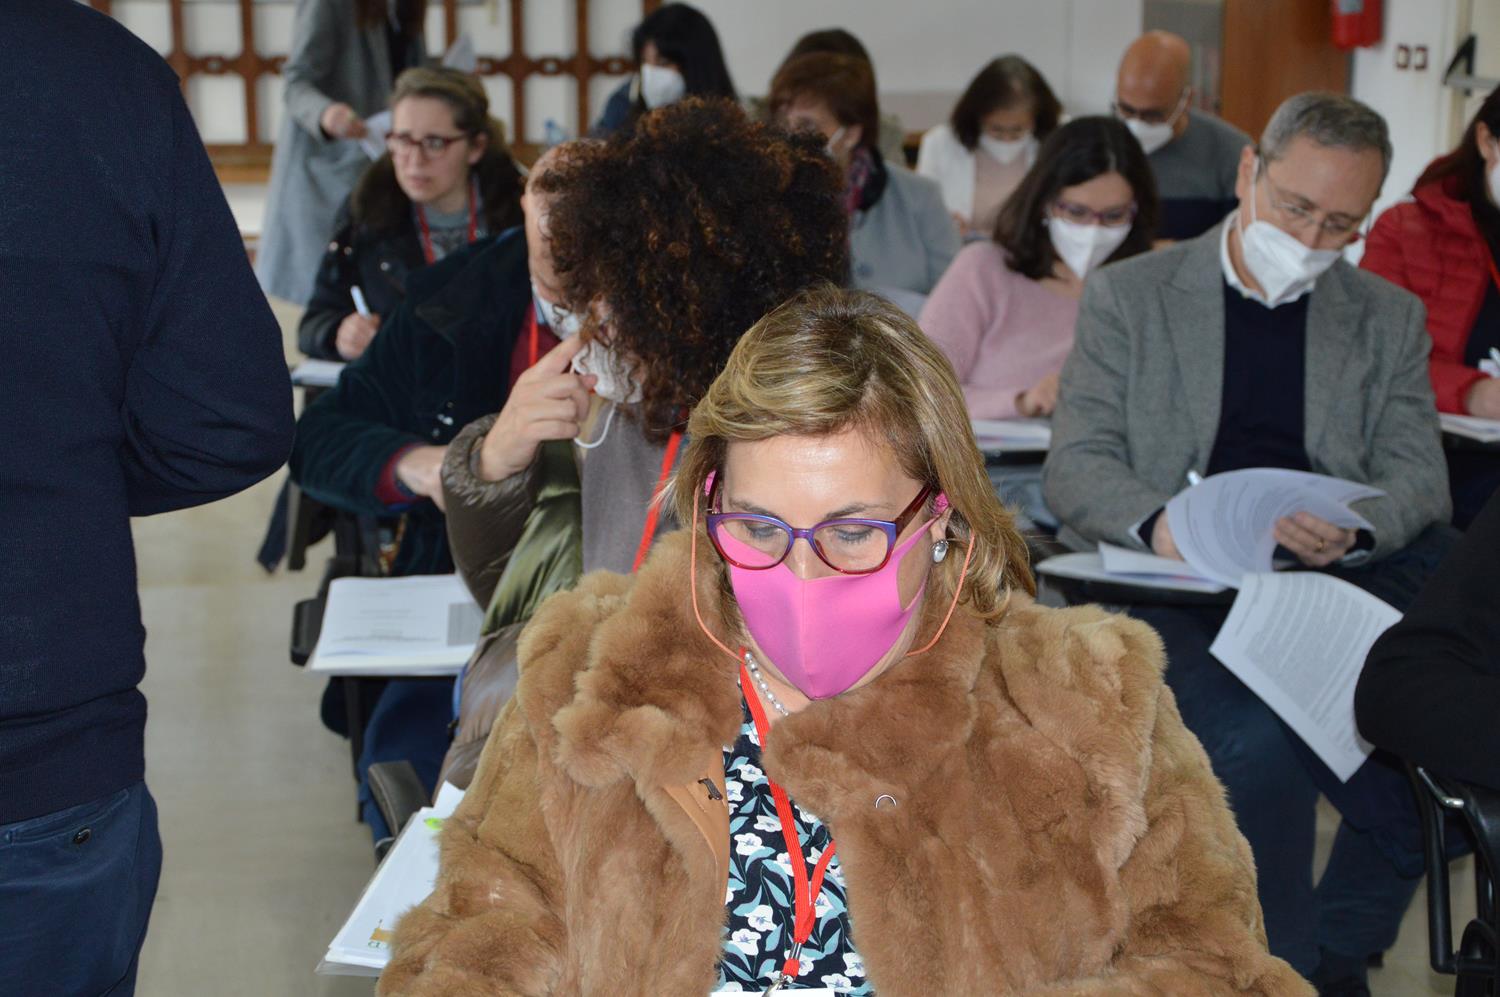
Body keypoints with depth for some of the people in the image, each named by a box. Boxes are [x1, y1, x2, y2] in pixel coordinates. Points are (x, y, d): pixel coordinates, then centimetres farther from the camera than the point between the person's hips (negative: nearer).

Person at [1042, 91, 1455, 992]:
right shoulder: (1128, 295, 11)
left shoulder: (1390, 319, 18)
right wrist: (1156, 522, -21)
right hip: (1175, 589, -2)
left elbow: (1418, 472, 7)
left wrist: (1357, 532, -17)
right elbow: (1075, 468, 2)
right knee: (1257, 746, -34)